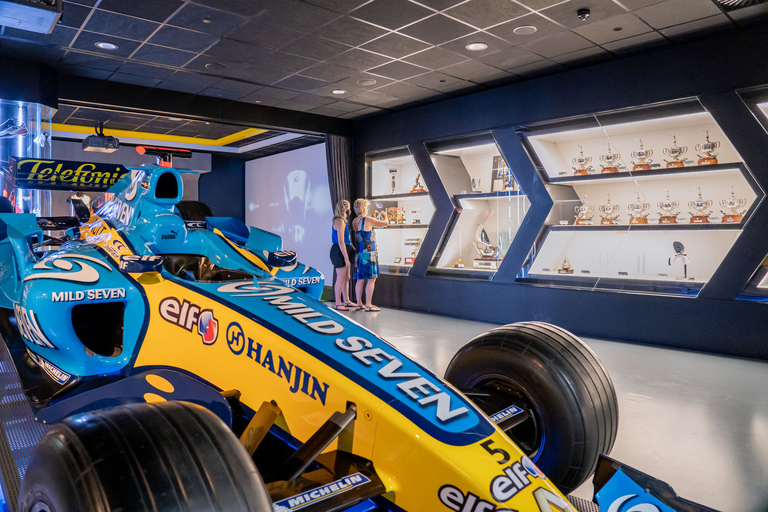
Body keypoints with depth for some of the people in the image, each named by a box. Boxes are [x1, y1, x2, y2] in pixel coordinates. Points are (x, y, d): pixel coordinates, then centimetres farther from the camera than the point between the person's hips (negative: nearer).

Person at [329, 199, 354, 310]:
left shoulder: (342, 221, 14)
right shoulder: (339, 221, -17)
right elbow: (340, 242, -21)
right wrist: (346, 258, -21)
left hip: (345, 251, 10)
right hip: (340, 252, -10)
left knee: (346, 278, 16)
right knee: (340, 279, -3)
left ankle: (346, 300, 27)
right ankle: (338, 304, 4)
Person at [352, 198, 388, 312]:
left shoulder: (354, 221, 9)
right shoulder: (368, 220, -11)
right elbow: (384, 224, -5)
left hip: (358, 253, 8)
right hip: (368, 252, -7)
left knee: (360, 279, 11)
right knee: (371, 279, -3)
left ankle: (359, 304, 16)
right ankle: (368, 305, -3)